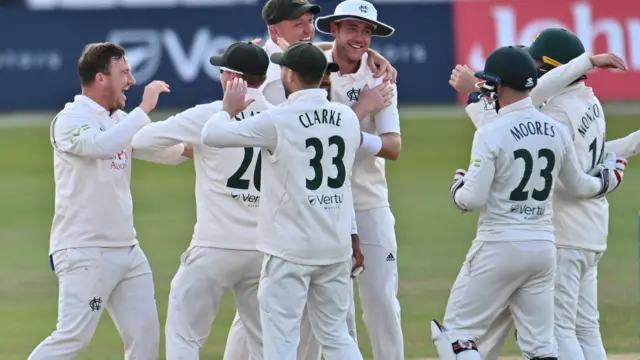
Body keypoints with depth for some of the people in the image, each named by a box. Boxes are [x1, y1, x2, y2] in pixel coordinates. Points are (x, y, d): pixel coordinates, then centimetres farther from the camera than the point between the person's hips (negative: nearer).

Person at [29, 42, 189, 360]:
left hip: (127, 250, 9)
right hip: (84, 252, -8)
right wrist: (144, 109, -22)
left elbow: (166, 151, 17)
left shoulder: (120, 121, 16)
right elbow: (102, 145, -29)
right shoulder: (71, 119, -10)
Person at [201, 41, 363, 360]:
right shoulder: (347, 118, 4)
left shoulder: (278, 121, -13)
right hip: (336, 247, 6)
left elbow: (211, 134, -9)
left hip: (290, 249, -6)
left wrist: (228, 108, 11)